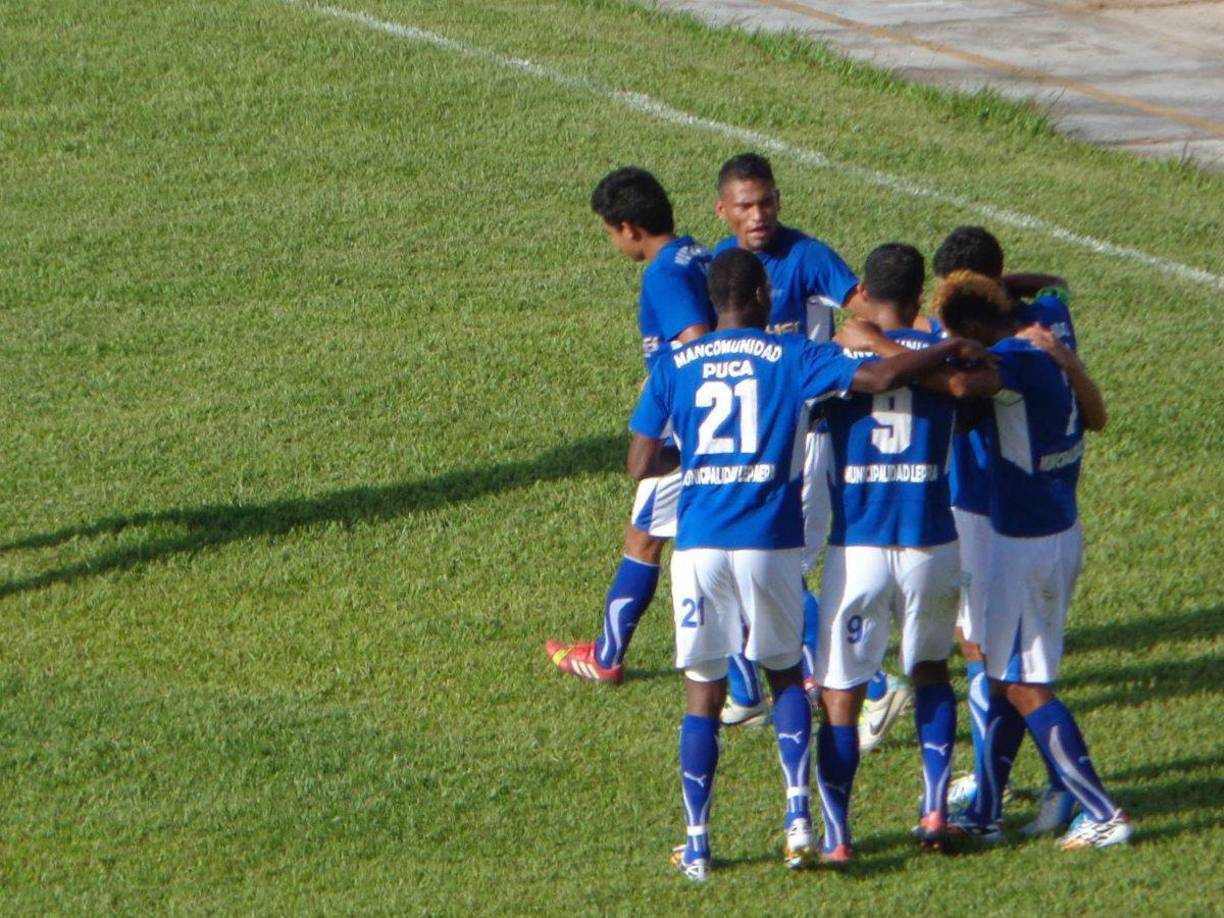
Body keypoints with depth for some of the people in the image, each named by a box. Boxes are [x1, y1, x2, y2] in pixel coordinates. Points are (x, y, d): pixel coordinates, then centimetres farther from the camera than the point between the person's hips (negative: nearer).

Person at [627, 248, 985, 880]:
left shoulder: (673, 366, 5)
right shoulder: (790, 356, 0)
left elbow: (642, 465, 3)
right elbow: (880, 377, -13)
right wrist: (951, 350, 1)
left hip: (699, 545, 1)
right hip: (771, 545, -1)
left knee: (703, 694, 9)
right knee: (786, 674, 19)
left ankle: (696, 845, 8)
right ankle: (798, 811, 3)